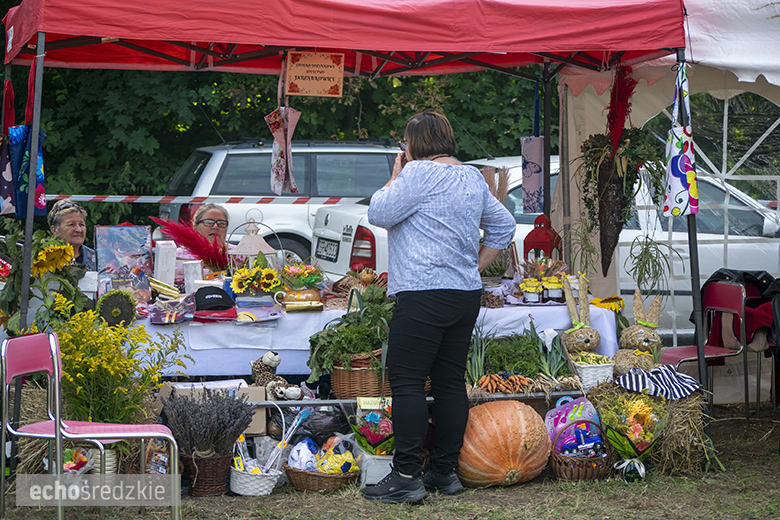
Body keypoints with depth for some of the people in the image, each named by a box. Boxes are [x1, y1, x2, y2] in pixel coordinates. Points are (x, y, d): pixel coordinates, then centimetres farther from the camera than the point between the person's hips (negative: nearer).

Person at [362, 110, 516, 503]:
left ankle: (406, 476, -9)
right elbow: (503, 226, 23)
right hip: (466, 294, 8)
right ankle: (445, 472, 13)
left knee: (407, 381, -6)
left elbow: (378, 214, -5)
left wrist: (395, 176, 6)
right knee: (450, 382, 10)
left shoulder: (419, 172, -9)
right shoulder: (473, 177, 16)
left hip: (424, 295, -8)